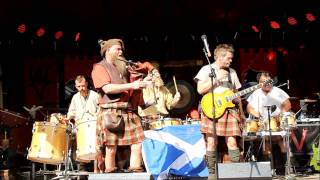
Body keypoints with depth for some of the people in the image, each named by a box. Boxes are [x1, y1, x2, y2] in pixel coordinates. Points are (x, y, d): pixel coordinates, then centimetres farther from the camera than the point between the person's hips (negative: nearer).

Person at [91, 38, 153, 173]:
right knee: (111, 148, -5)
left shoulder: (122, 67, 24)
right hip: (111, 113, -7)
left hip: (128, 112, 7)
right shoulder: (99, 68, 1)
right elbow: (108, 88, -15)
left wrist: (140, 83, 9)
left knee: (138, 142, -2)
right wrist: (131, 85, -16)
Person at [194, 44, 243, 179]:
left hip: (229, 111, 4)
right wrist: (217, 78, -12)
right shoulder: (206, 69, 2)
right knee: (211, 142, -4)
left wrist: (238, 99, 5)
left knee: (232, 142, -4)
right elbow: (200, 89, -10)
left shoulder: (232, 72, 17)